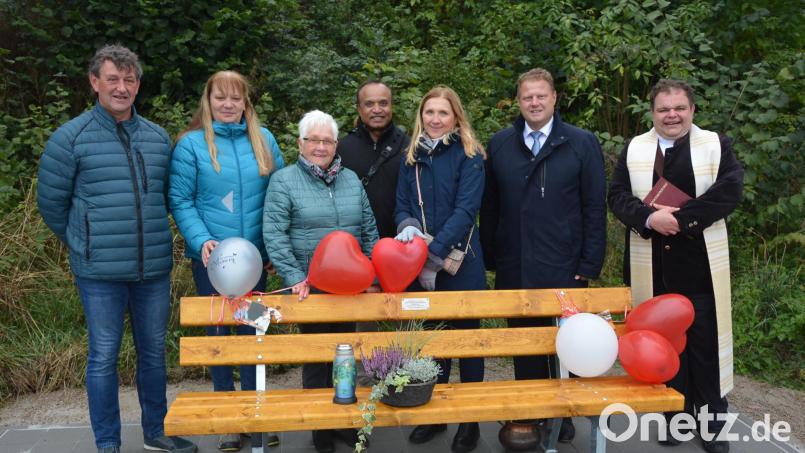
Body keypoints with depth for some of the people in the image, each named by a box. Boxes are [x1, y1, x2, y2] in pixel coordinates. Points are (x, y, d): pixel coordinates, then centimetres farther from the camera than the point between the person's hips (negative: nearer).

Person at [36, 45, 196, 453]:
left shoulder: (158, 137, 6)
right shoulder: (71, 137, -5)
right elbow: (51, 202, 2)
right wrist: (84, 245, 8)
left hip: (155, 268, 4)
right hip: (100, 272, -3)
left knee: (153, 351, 14)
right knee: (103, 356, 6)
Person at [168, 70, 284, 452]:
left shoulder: (263, 139, 6)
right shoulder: (191, 143, -3)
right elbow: (180, 200, -5)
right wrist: (201, 241, -18)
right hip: (211, 255, -2)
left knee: (253, 329, 11)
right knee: (218, 331, 9)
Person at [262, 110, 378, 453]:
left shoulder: (351, 179, 8)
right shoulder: (283, 181, -5)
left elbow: (369, 229, 11)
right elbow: (274, 235, -12)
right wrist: (295, 278, -18)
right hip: (310, 288, -4)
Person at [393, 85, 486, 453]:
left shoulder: (469, 156, -6)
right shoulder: (412, 157, 9)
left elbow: (466, 210, -15)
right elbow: (402, 205, 8)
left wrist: (434, 256, -23)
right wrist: (407, 226, -16)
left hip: (459, 262, -4)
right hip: (418, 265, 4)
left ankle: (470, 419, 22)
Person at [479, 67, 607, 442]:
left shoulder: (582, 143, -1)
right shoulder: (499, 145, 6)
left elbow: (595, 208, -2)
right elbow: (489, 207, 7)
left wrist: (589, 265, -7)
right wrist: (489, 259, 3)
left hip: (565, 268, -2)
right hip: (514, 269, 2)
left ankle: (563, 415, 29)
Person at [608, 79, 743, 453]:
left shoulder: (716, 145, 4)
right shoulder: (633, 149, 9)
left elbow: (730, 191, -9)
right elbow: (617, 195, 0)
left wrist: (681, 218, -17)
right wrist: (649, 217, -18)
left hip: (701, 265, -1)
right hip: (651, 266, 2)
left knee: (705, 340, 4)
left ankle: (712, 421, 18)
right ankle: (674, 415, 24)